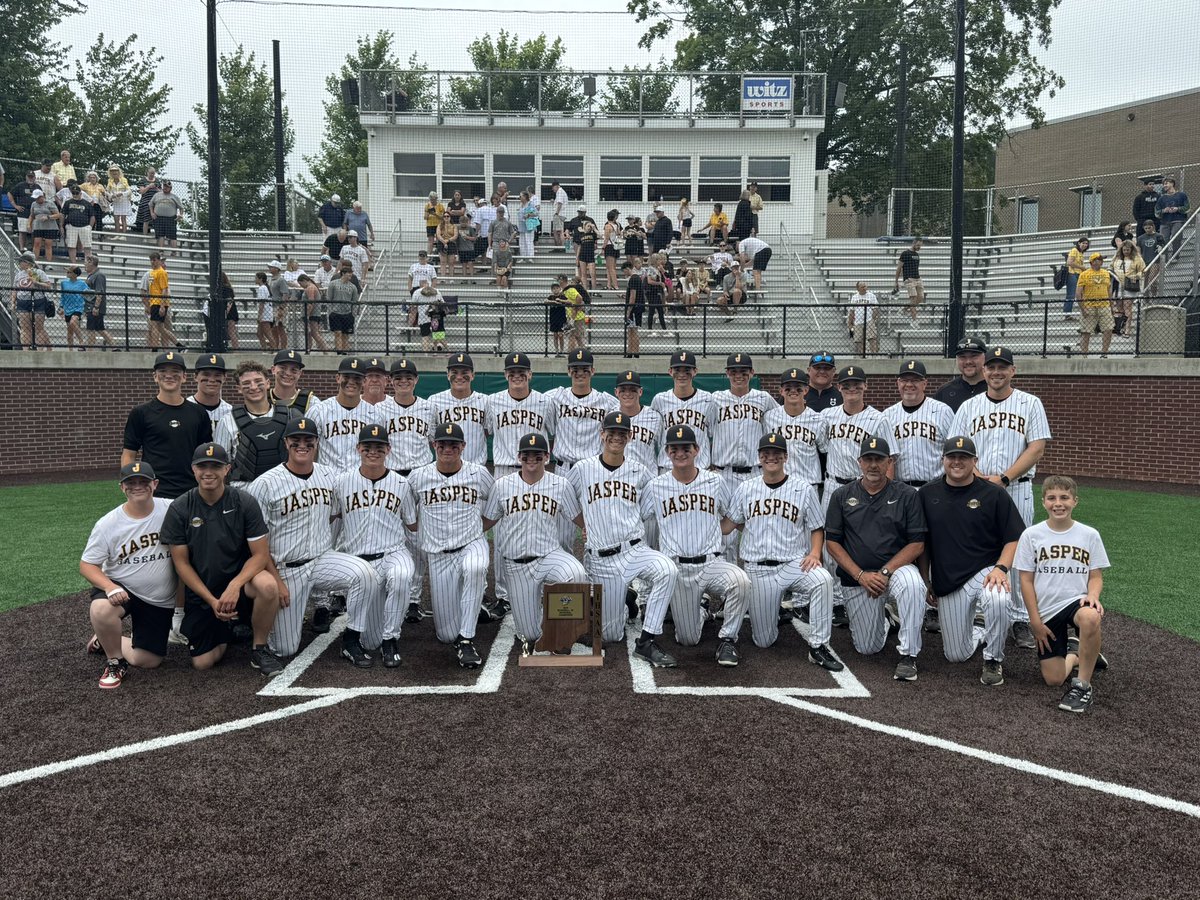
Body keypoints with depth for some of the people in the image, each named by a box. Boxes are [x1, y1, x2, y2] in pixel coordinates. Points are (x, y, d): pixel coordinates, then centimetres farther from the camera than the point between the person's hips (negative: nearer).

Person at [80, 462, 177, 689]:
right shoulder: (108, 523, -11)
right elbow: (87, 564, -7)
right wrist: (109, 586, -28)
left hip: (161, 601, 1)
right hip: (121, 587, -1)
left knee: (148, 661, 2)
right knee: (100, 610, -37)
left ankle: (107, 642, 33)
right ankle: (115, 661, -8)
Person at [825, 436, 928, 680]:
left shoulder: (907, 495, -2)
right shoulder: (842, 496, 2)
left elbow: (917, 544, -6)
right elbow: (832, 542, -1)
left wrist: (884, 573, -18)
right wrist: (861, 576, -13)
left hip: (896, 568, -2)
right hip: (856, 578, 2)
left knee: (912, 584, -38)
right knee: (867, 649, 3)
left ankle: (908, 656, -24)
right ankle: (880, 618, 39)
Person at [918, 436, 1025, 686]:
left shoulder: (994, 494, -4)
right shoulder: (926, 494, 3)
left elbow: (1014, 538, -3)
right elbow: (922, 543, 10)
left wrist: (1001, 567, -20)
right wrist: (926, 582, 9)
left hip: (986, 570, -3)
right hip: (946, 581, 3)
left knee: (997, 600, -39)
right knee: (956, 655, 3)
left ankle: (993, 660, -12)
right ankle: (978, 634, 40)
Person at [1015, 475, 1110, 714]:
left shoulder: (1089, 535, 0)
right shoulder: (1031, 535, -2)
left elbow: (1096, 576, 4)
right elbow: (1026, 580, 0)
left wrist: (1092, 595, -19)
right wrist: (1035, 621, -5)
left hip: (1076, 601, -1)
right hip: (1046, 612, 1)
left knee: (1090, 617, -40)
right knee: (1053, 679, -6)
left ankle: (1082, 685, -20)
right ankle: (1074, 654, 30)